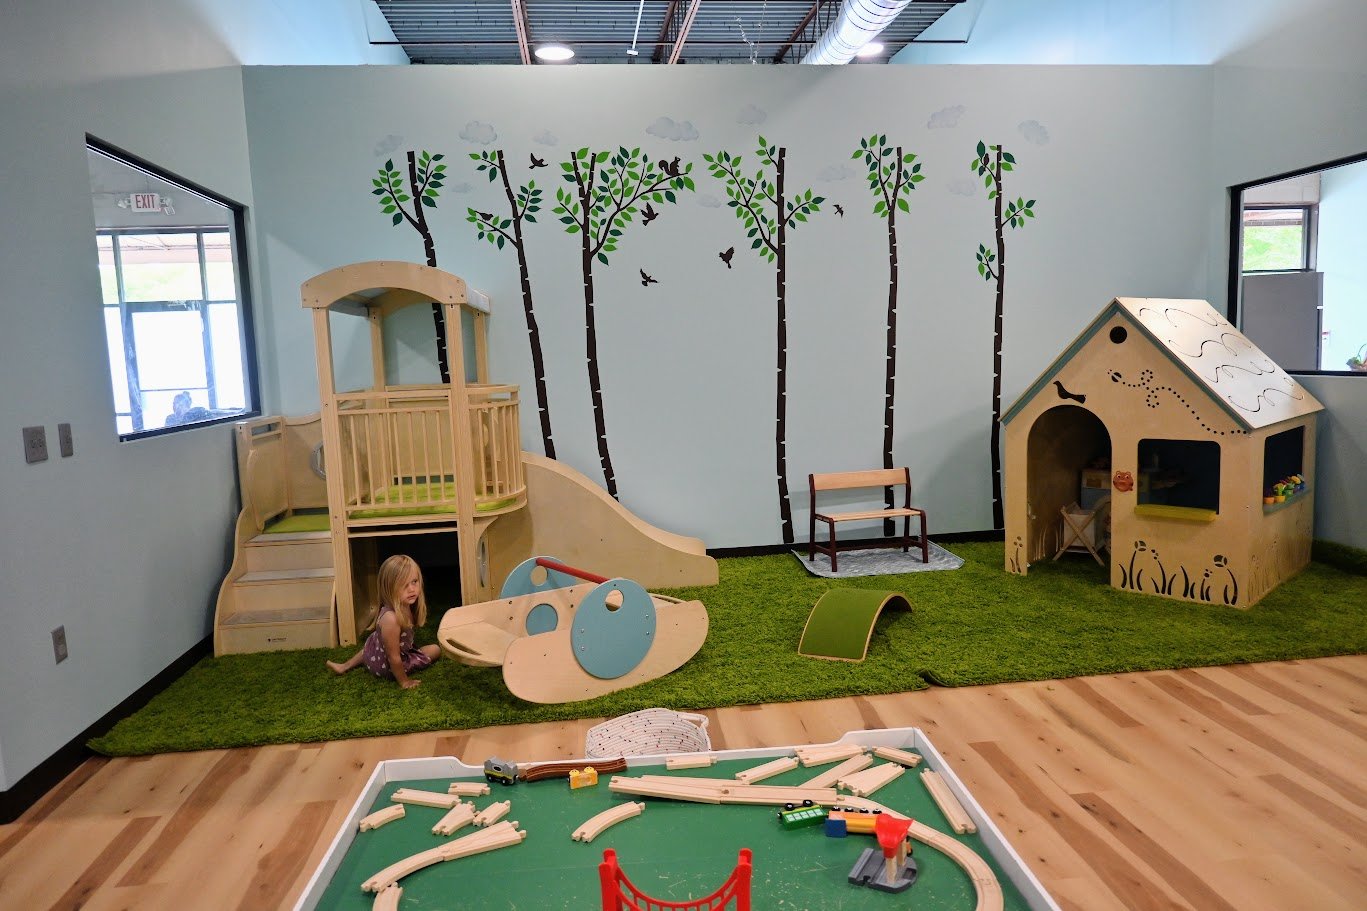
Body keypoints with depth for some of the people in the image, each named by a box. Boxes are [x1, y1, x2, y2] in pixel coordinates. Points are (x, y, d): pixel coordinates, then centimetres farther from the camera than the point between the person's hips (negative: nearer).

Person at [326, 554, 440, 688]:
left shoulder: (405, 606, -18)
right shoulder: (391, 618, -41)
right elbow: (394, 658, -31)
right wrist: (404, 681, -20)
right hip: (387, 667, -8)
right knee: (435, 650, 5)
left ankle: (346, 666, 44)